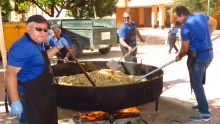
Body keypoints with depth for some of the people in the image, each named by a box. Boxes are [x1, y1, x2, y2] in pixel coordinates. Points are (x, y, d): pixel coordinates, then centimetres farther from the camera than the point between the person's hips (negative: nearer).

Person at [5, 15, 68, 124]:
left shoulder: (37, 44, 7)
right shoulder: (22, 47, -23)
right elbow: (10, 74, -27)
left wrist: (57, 47, 14)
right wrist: (15, 102, -28)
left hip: (43, 95, 11)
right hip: (29, 98, -10)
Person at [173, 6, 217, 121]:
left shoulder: (185, 27, -18)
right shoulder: (201, 15, 4)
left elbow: (185, 49, -10)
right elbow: (214, 22, 23)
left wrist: (179, 56, 10)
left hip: (198, 57, -9)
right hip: (208, 54, 9)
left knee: (196, 85, 0)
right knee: (199, 82, 23)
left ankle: (204, 113, 3)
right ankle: (202, 104, 34)